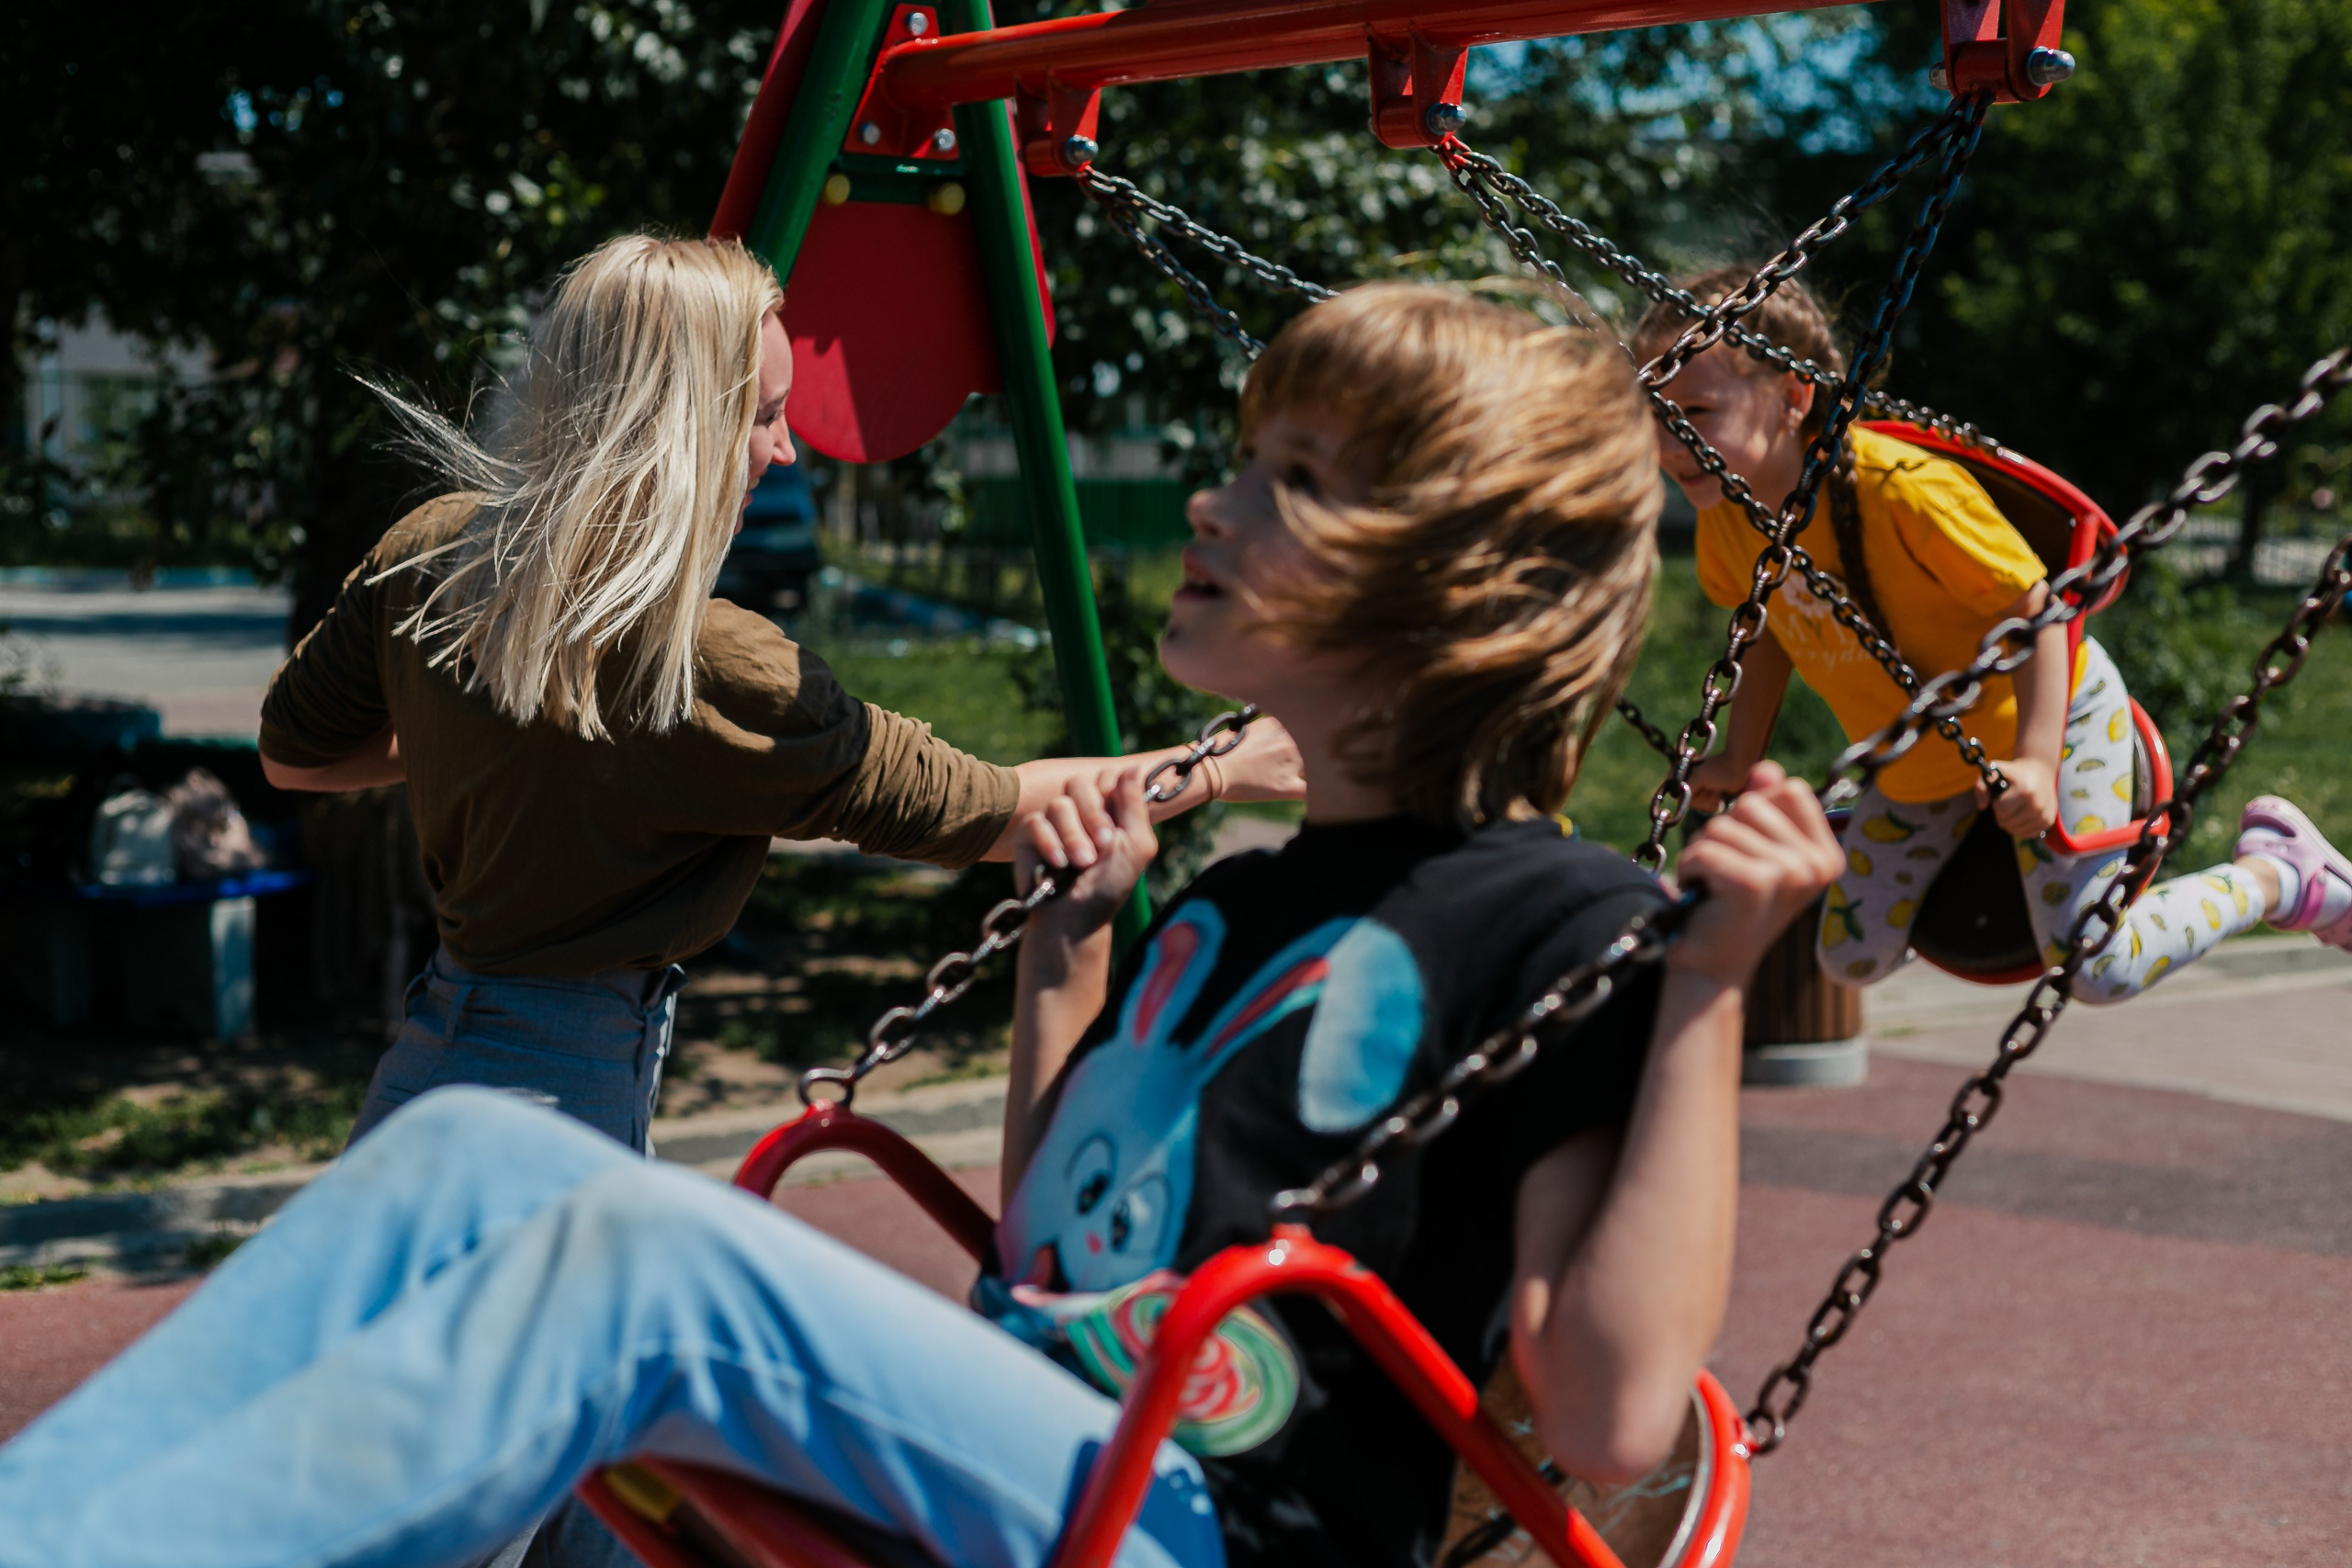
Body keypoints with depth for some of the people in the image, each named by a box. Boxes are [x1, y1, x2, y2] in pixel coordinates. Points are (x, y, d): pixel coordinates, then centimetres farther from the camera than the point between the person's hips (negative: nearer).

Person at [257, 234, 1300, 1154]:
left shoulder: (425, 556, 0)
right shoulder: (706, 669, -21)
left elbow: (291, 754, 15)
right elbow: (966, 810, -12)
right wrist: (1222, 773, -1)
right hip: (563, 1104, -8)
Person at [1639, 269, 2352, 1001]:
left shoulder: (1903, 490, -36)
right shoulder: (1725, 514, -15)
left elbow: (2033, 607, -27)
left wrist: (2034, 760, -35)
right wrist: (1739, 760, 3)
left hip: (2045, 715, -6)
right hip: (1916, 761, 7)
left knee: (2096, 968, -13)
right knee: (1851, 959, 10)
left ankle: (2276, 871, 12)